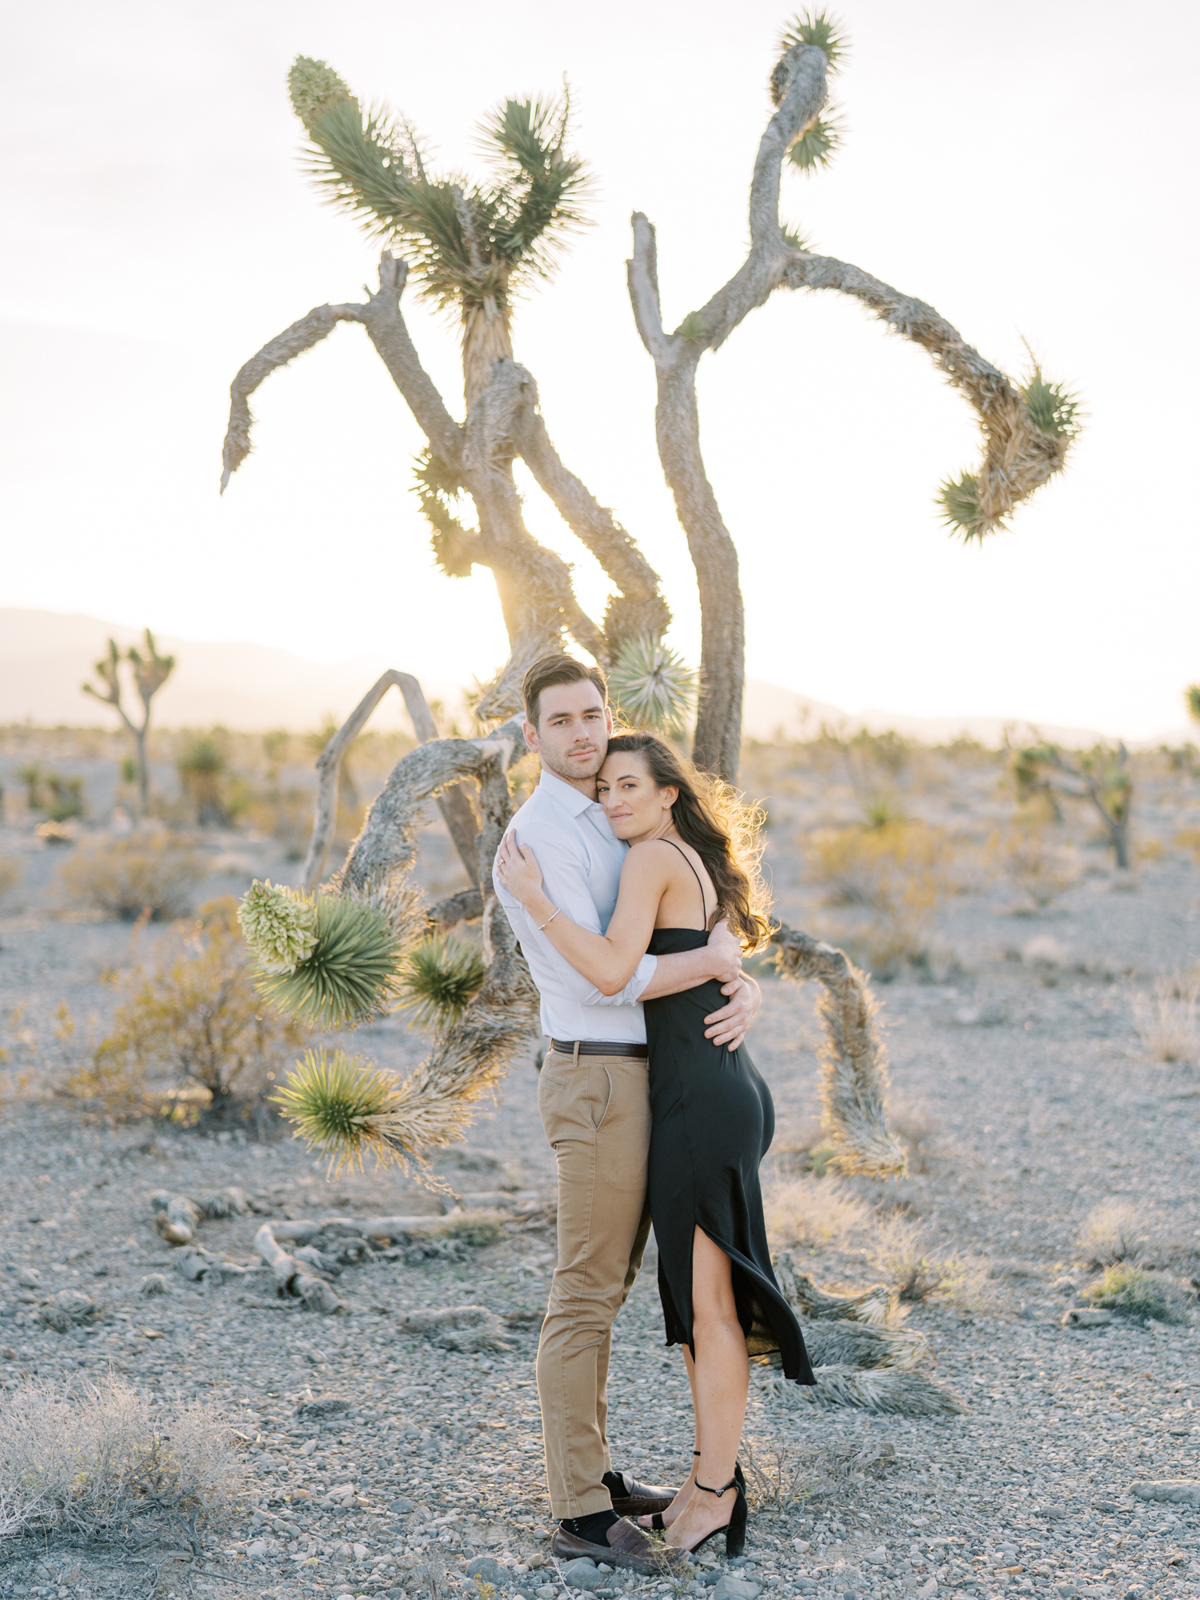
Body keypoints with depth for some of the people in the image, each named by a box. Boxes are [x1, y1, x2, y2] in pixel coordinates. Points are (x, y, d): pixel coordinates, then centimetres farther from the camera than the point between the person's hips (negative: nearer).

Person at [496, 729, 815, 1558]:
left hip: (700, 1102, -10)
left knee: (707, 1301, -1)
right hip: (720, 1092, 10)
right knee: (696, 1292, 16)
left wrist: (534, 896, -18)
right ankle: (714, 1470, 25)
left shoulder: (654, 858, -12)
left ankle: (716, 1490, 9)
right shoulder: (698, 865, 16)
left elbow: (614, 972, -24)